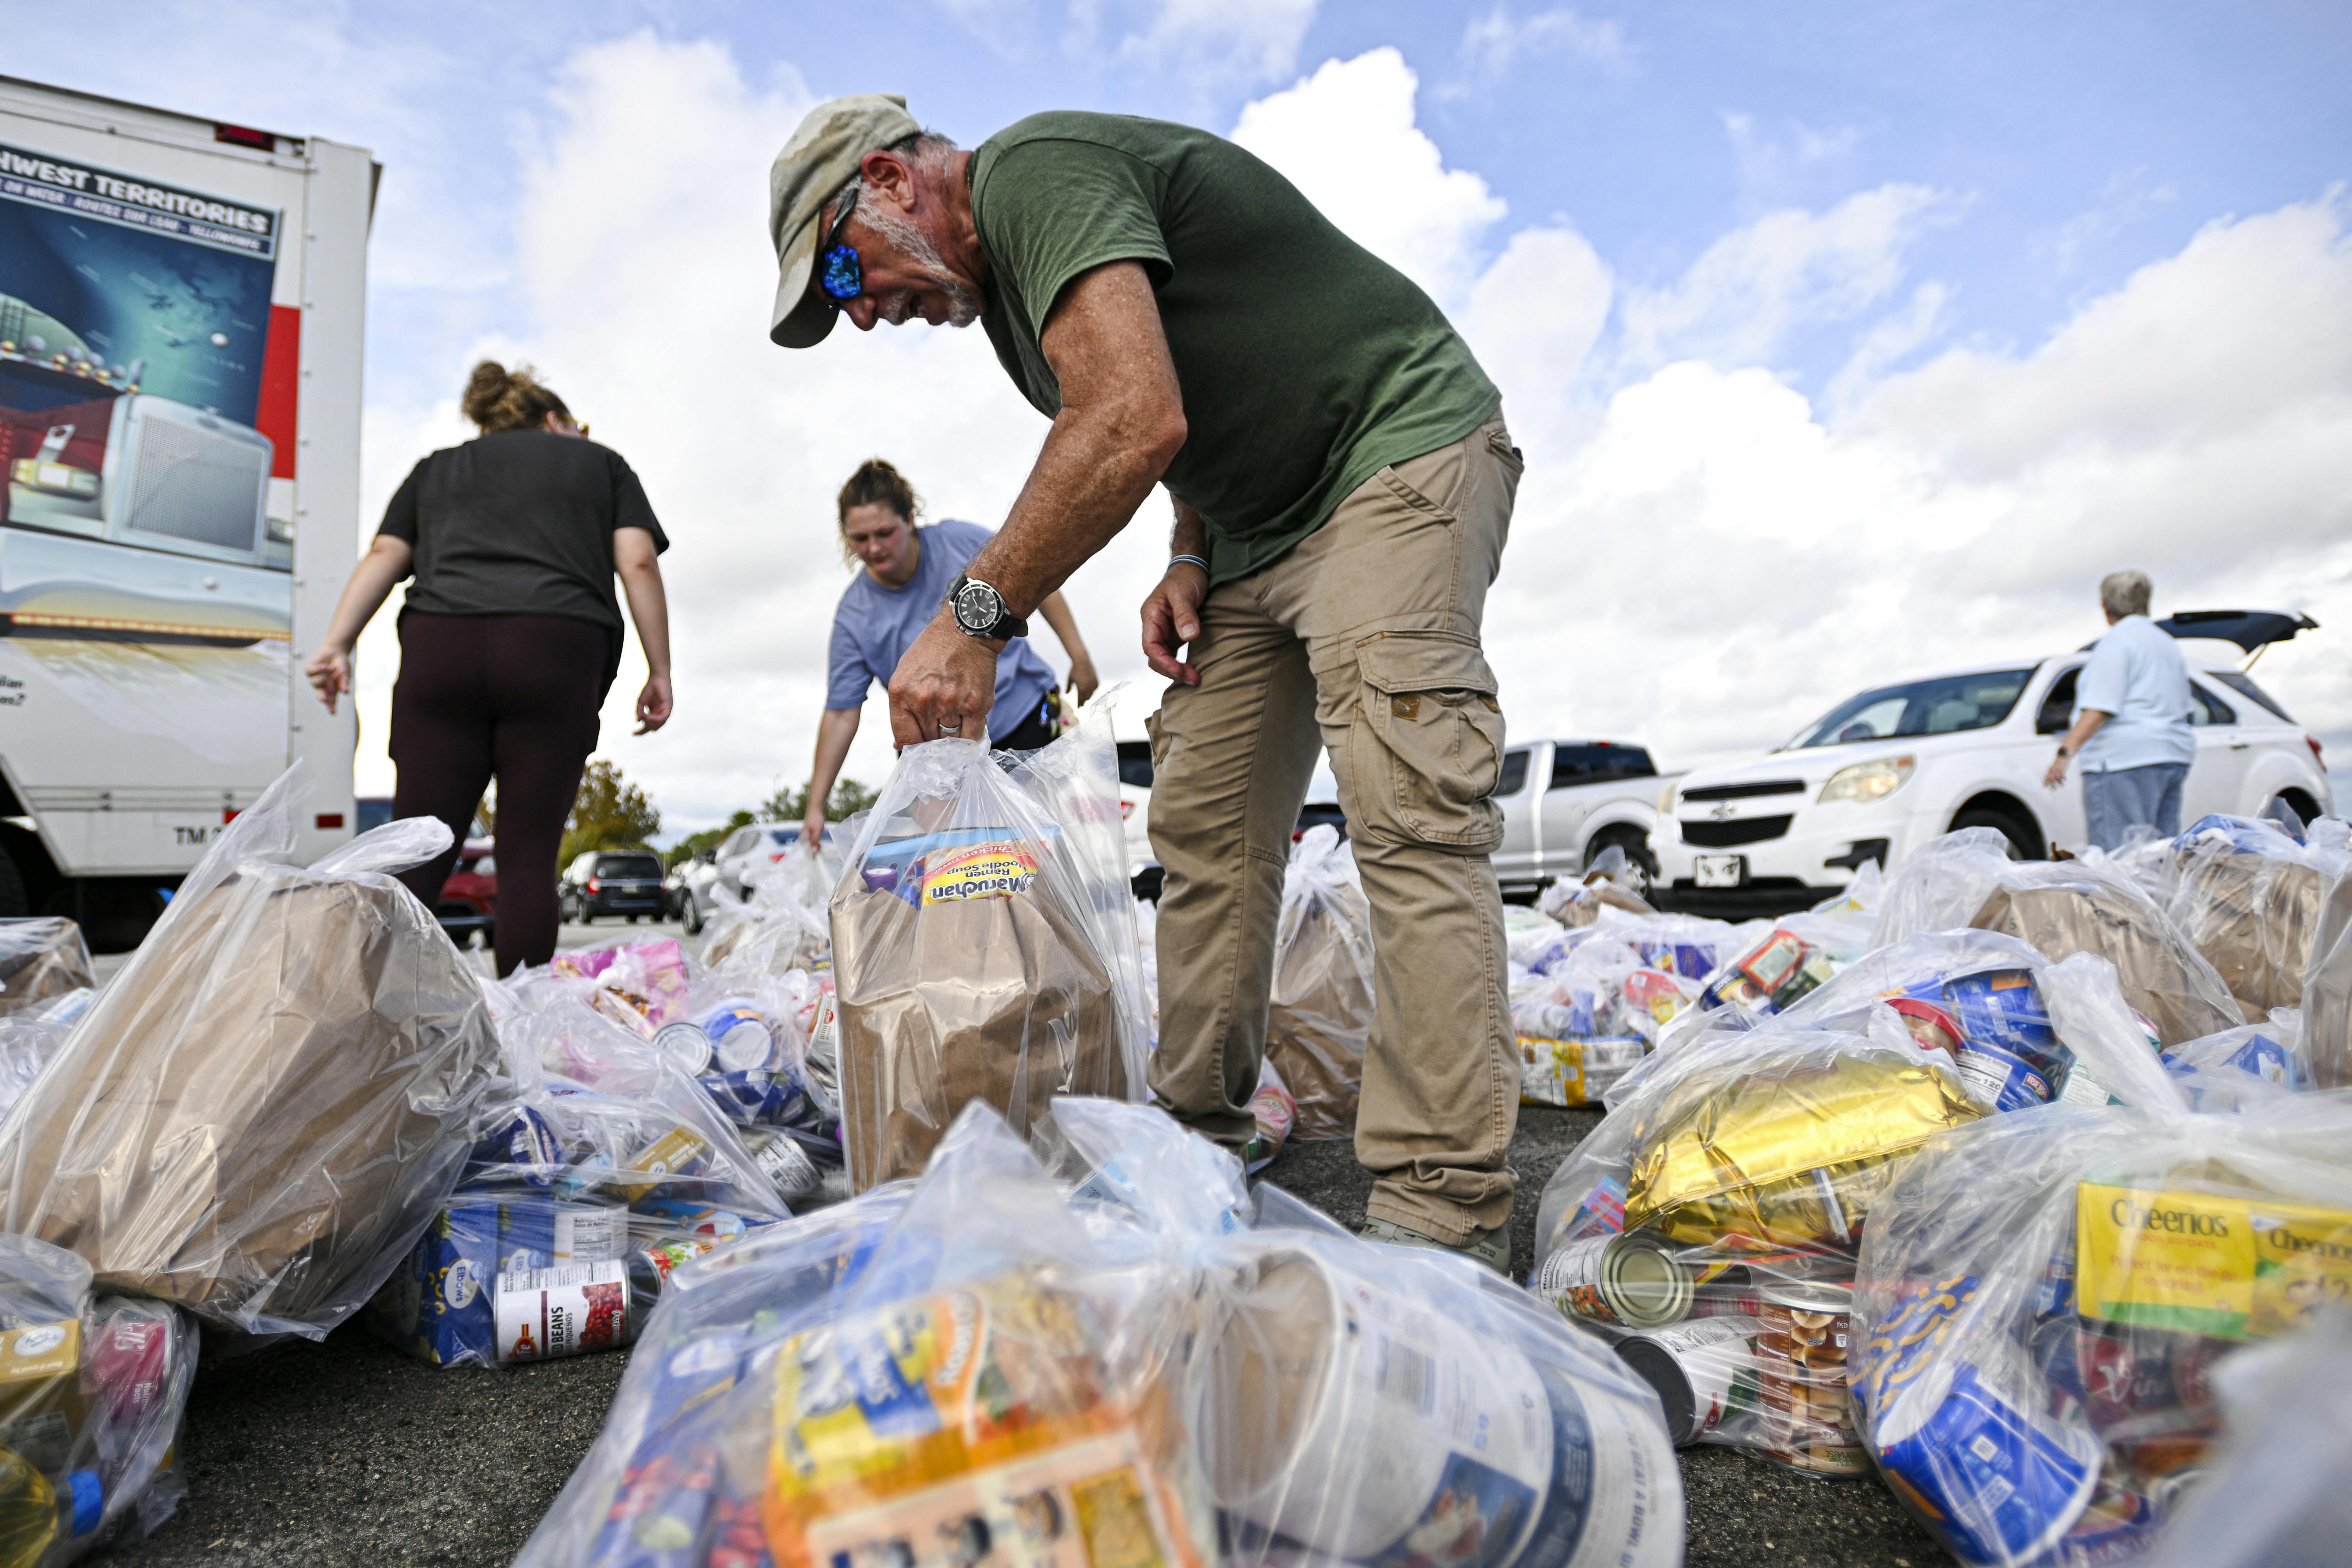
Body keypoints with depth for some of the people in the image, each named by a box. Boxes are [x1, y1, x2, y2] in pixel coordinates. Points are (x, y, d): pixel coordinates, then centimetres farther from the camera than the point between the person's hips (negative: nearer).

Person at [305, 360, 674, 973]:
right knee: (528, 856, -1)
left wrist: (337, 643, 5)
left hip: (439, 648, 2)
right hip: (557, 652, -2)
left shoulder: (437, 468, 29)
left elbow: (384, 555, 14)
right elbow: (638, 562, 9)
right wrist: (660, 671, 6)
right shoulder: (601, 462, 24)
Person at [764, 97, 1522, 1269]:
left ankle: (1443, 1212, -18)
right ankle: (1195, 1138, 11)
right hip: (1261, 520, 10)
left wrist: (973, 615, -27)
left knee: (1409, 816, -21)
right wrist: (1191, 560, 3)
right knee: (1203, 829, 3)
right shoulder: (998, 275, 15)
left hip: (1397, 456, -9)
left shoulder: (1036, 170, -16)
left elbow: (1136, 423, -31)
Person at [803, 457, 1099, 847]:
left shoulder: (961, 541, -10)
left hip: (1025, 716, -1)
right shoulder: (855, 615, -8)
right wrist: (816, 807, -9)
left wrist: (1079, 657, 1)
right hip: (948, 749, 1)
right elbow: (840, 713, -7)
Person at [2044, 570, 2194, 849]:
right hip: (2173, 757, 10)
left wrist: (2065, 752, -22)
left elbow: (2100, 709, -17)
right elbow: (2181, 712, 27)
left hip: (2125, 760, -10)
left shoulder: (2117, 642, -7)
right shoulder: (2167, 643, 22)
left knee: (2118, 858, -14)